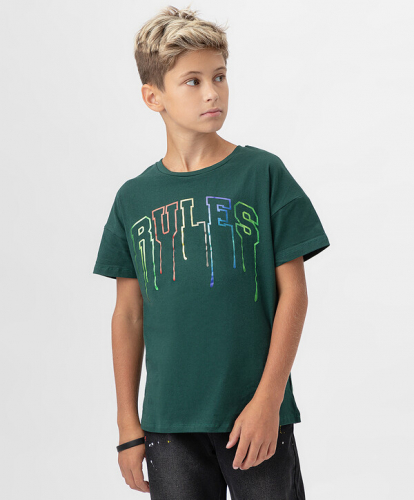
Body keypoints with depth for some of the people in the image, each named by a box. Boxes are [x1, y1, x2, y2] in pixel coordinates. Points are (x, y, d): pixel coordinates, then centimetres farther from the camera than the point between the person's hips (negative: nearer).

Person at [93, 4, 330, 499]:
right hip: (169, 421, 2)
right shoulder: (134, 198, 5)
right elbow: (129, 314, 8)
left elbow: (293, 293, -2)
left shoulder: (263, 174, -2)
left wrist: (268, 400, -8)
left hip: (256, 413, -2)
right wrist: (128, 425, 6)